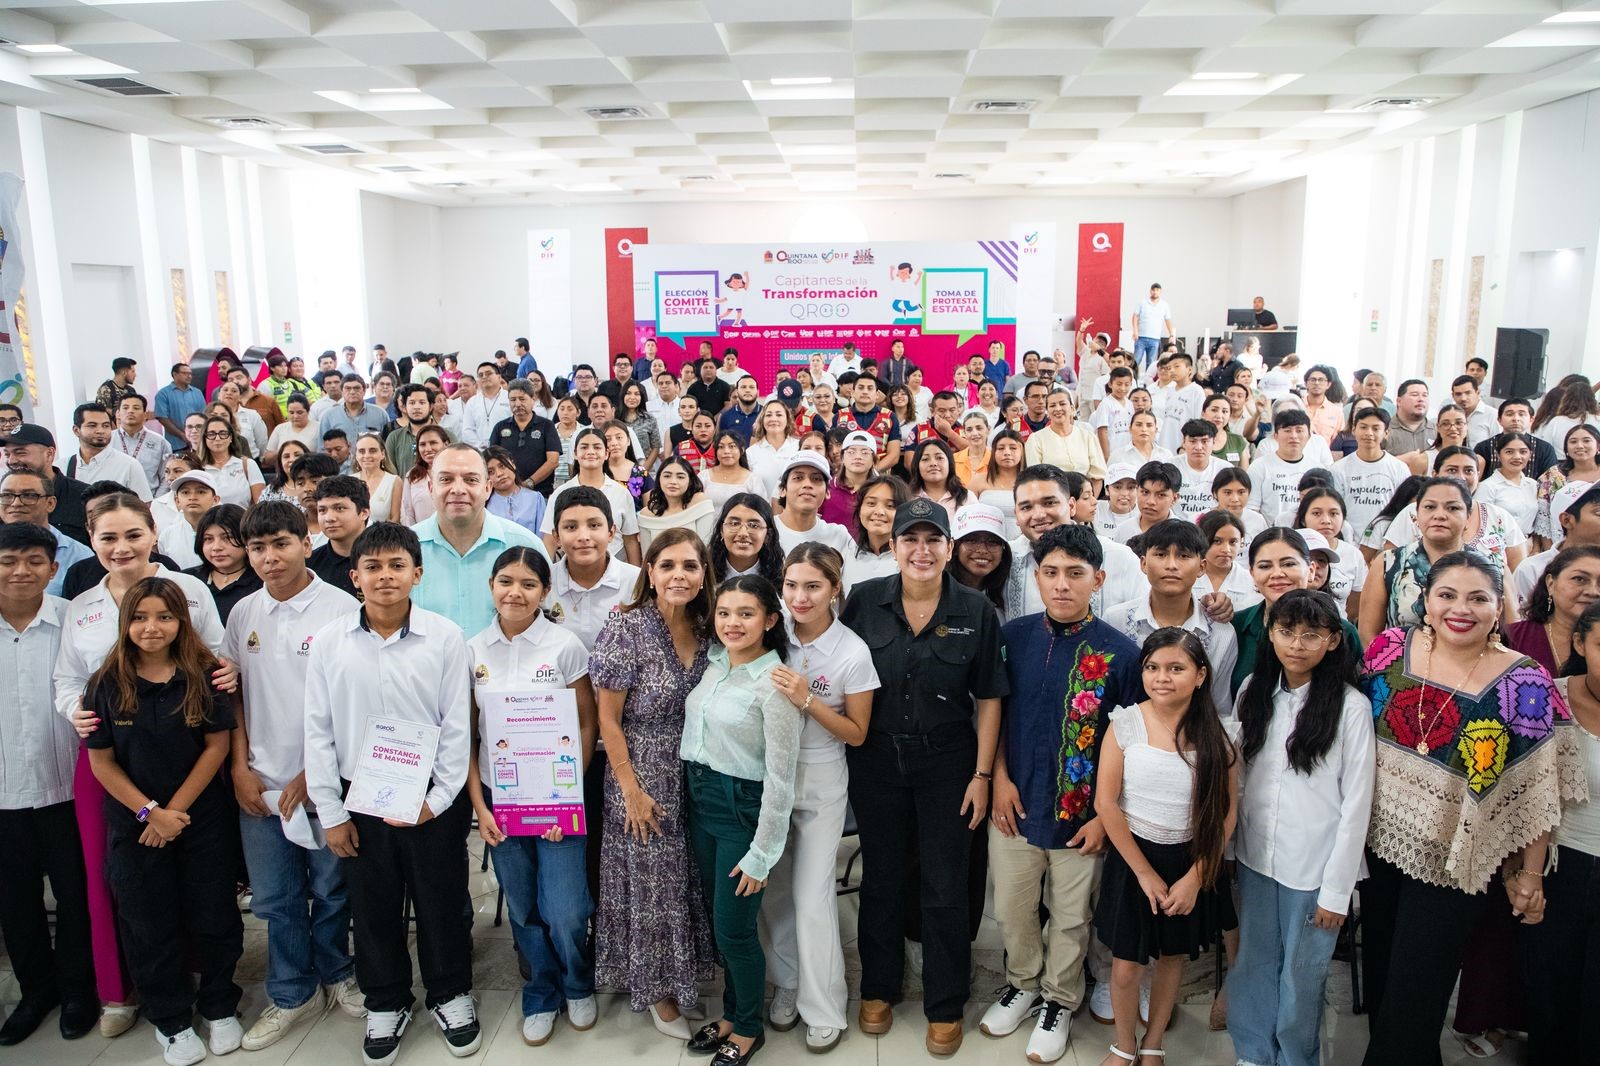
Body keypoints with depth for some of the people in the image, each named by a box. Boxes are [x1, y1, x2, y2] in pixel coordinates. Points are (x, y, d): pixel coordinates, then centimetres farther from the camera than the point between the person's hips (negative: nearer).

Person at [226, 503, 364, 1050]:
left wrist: (313, 774, -12)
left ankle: (335, 974, 34)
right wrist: (240, 766, 1)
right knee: (275, 898, 14)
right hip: (260, 784, 4)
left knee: (332, 891, 12)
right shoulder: (243, 612, 4)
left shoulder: (341, 609, -11)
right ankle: (292, 993, 31)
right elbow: (233, 693, 11)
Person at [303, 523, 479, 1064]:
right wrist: (330, 812, 0)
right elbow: (318, 731, 0)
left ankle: (451, 994, 35)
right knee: (373, 908, 16)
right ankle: (386, 1003, 38)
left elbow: (457, 726, -5)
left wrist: (438, 800, -8)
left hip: (433, 800, -1)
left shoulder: (445, 637, -9)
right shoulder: (328, 642, -4)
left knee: (441, 902, 12)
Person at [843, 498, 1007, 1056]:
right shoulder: (864, 600, -6)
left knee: (946, 886, 8)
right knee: (881, 878, 16)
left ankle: (945, 1007, 27)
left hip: (948, 763, -1)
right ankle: (878, 989, 35)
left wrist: (982, 775, -6)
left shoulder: (976, 611, -8)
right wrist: (847, 753, 0)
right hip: (876, 760, 1)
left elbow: (988, 699, -3)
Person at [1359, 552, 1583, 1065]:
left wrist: (1530, 876, -4)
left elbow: (1537, 791, -9)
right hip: (1381, 843, 4)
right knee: (1378, 978, 19)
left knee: (1412, 1005, 5)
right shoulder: (1392, 647, -6)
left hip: (1452, 864, -3)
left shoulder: (1525, 685, -15)